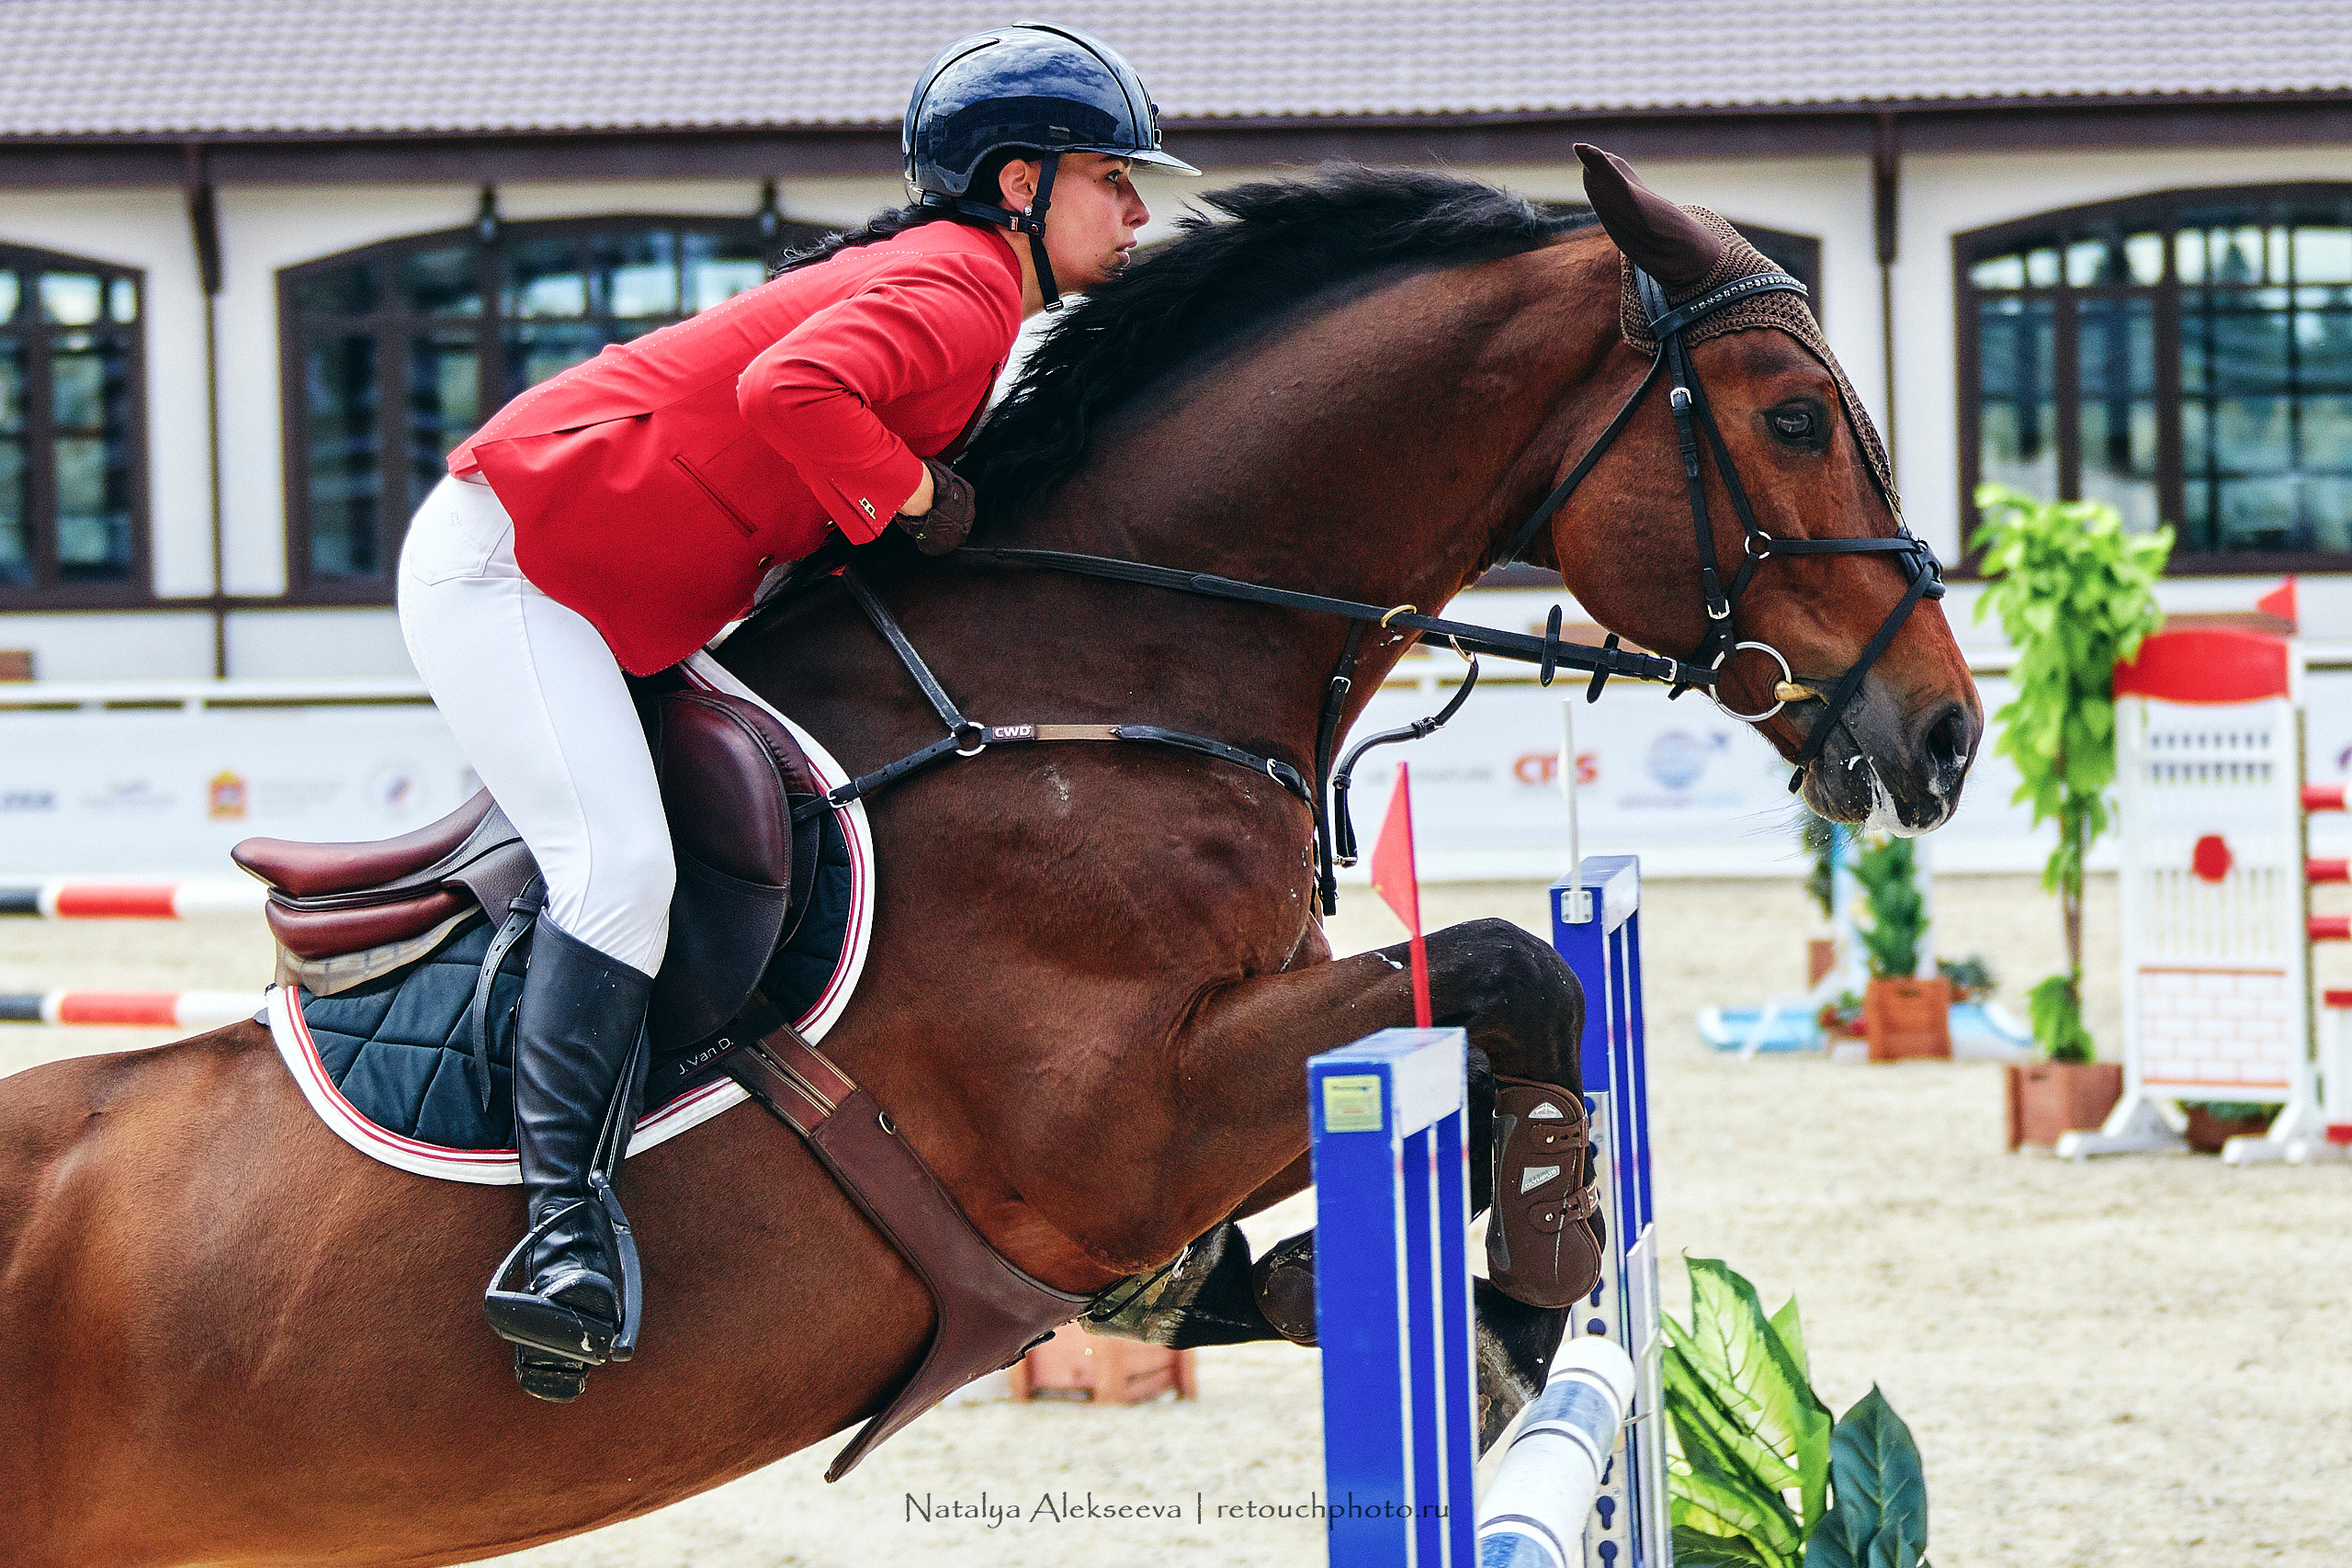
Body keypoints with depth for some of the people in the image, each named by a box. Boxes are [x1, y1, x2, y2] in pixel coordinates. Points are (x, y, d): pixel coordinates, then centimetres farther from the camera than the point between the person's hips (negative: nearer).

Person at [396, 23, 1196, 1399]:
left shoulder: (944, 283, 16)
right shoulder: (963, 285, -16)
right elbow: (789, 391, -35)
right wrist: (916, 493, -20)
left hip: (594, 601, 11)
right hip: (505, 557, -11)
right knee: (621, 862, -23)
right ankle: (569, 1225, -27)